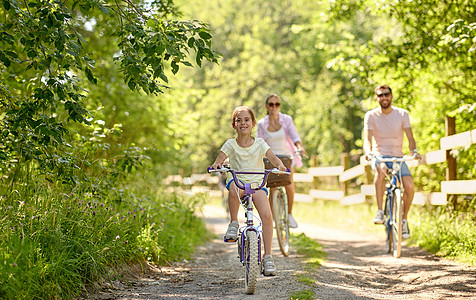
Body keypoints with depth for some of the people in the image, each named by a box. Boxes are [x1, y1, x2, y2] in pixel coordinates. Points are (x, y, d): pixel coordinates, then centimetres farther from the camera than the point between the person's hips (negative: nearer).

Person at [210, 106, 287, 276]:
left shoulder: (259, 143, 5)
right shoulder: (230, 144, 4)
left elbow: (273, 158, -7)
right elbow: (220, 159, -7)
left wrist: (280, 165, -30)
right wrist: (216, 165, -31)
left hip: (257, 183, 1)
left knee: (267, 215, -22)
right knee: (234, 188, -40)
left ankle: (267, 256, -13)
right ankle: (233, 223, -17)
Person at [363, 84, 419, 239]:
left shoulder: (402, 114, -1)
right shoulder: (371, 116, -4)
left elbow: (410, 137, -8)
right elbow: (367, 138, -14)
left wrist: (414, 150, -29)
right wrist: (368, 151, -36)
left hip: (398, 157, 2)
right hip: (379, 156, -2)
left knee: (409, 185, -22)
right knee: (381, 169, -39)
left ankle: (404, 219, 3)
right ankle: (379, 212, -31)